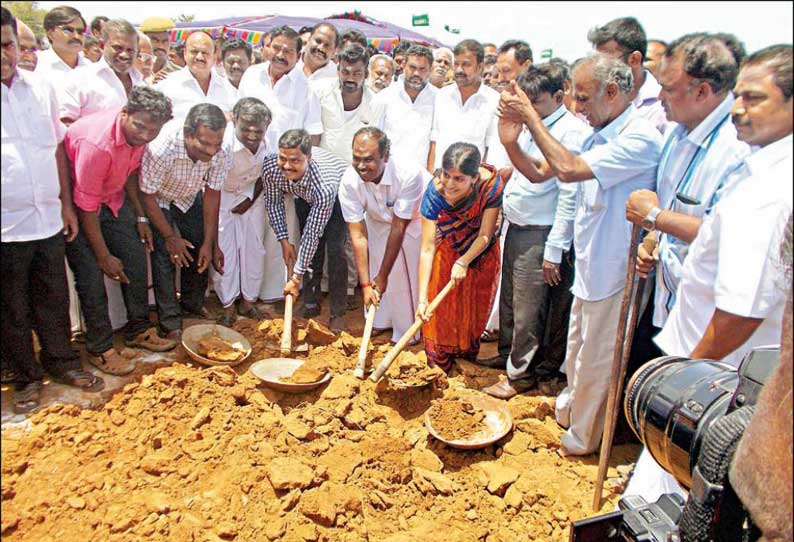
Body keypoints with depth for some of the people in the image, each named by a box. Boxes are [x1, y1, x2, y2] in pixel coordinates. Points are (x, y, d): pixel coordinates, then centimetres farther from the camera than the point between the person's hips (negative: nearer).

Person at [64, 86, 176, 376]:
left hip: (113, 196, 7)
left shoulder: (138, 132, -13)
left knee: (135, 257, 5)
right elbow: (86, 206, -27)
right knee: (91, 273, -9)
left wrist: (140, 217, 4)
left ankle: (138, 330, 20)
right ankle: (100, 348, 4)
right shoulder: (97, 143, -35)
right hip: (76, 204, -7)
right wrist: (104, 256, -20)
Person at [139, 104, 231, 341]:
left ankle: (193, 304, 27)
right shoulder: (161, 149, -41)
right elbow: (148, 196, -26)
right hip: (158, 199, -4)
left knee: (201, 249, 3)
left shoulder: (220, 154, -29)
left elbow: (212, 195, -15)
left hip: (189, 196, 4)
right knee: (165, 255, -12)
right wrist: (170, 237, -17)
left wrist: (209, 243, -13)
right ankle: (170, 323, 0)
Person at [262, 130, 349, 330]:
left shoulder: (325, 184, -45)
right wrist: (284, 241, -12)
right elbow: (273, 202, -9)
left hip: (338, 196, -4)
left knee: (335, 250, -16)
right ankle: (311, 304, 18)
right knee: (311, 249, 1)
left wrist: (297, 278, -30)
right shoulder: (270, 167, -32)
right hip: (304, 196, 5)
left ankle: (338, 313, -6)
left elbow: (313, 233, -37)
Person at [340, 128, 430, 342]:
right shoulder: (349, 182, -29)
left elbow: (399, 227, -32)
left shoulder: (409, 174, -39)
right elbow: (358, 235, -27)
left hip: (418, 219, -3)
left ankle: (408, 332, 12)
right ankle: (381, 322, 25)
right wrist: (365, 284, -30)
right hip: (379, 219, 3)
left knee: (414, 274, -6)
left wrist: (383, 276, -24)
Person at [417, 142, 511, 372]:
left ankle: (469, 357, 40)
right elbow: (427, 249, -34)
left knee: (475, 307, 16)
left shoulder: (492, 184, -36)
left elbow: (485, 235, -23)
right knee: (440, 308, 1)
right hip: (448, 247, -1)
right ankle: (438, 366, 19)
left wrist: (464, 262, -35)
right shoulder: (435, 192, -35)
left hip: (481, 249, 1)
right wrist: (422, 298, -38)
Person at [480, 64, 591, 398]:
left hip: (539, 233, -8)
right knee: (509, 298, 19)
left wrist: (554, 251, -19)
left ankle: (520, 374, 19)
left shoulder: (572, 133, -17)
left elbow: (569, 196, -19)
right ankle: (507, 353, 38)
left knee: (528, 308, 3)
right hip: (515, 226, 8)